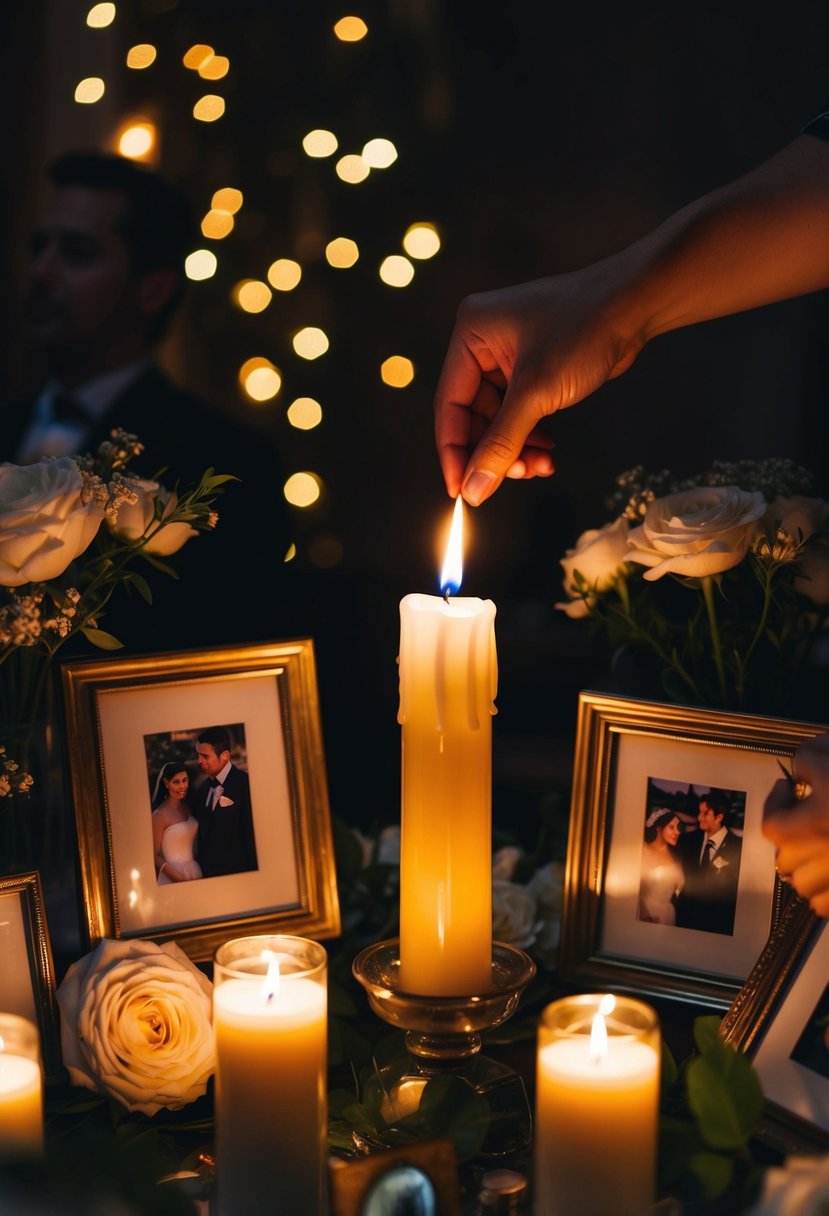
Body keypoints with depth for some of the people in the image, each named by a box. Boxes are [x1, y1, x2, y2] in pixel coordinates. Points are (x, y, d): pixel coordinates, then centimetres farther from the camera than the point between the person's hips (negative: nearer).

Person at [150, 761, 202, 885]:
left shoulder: (187, 808, 5)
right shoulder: (160, 815, -14)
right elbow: (154, 855, -13)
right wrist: (179, 878, -23)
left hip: (195, 870, 6)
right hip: (173, 875, -6)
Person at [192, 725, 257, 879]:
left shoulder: (245, 784, -11)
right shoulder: (202, 789, 12)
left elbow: (252, 835, -13)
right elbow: (202, 835, 15)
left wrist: (252, 871, -15)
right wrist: (200, 871, 8)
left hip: (236, 872, -6)